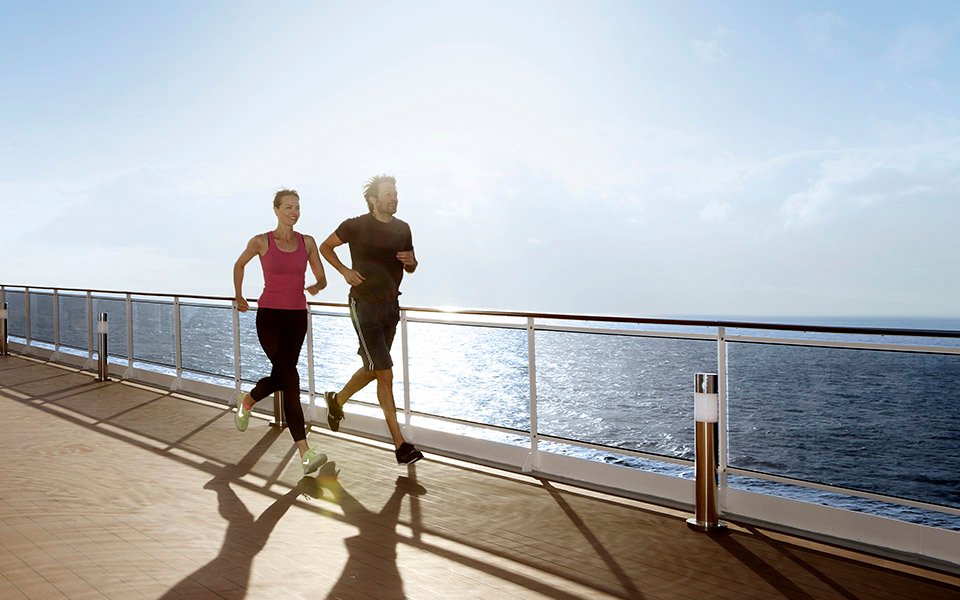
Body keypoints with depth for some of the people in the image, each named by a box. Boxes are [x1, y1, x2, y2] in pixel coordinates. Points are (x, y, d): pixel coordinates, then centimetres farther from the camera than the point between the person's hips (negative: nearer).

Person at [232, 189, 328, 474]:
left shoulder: (307, 242, 6)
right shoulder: (261, 242, -2)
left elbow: (322, 278, 10)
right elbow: (239, 264, 17)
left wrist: (316, 286, -13)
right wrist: (239, 297, 24)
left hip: (297, 317, 4)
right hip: (270, 315, -4)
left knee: (280, 376, 11)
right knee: (290, 378, -14)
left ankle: (247, 401, 46)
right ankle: (305, 452, -15)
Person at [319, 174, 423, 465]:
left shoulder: (402, 229, 7)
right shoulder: (356, 226, -8)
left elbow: (410, 268, 16)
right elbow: (325, 247, 5)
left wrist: (411, 261, -8)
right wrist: (345, 271, -10)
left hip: (391, 305, 6)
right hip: (365, 305, -6)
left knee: (372, 369, 18)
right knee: (385, 374, -10)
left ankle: (337, 400, 46)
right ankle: (400, 444, -5)